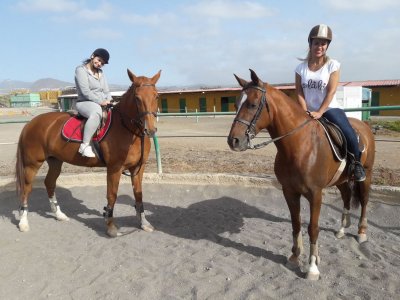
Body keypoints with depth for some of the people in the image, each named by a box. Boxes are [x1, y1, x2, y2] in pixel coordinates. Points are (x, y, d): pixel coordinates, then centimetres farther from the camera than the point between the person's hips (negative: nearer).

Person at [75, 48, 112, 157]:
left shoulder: (101, 72, 19)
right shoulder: (81, 70, -3)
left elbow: (106, 90, 18)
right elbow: (85, 92, -14)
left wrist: (109, 100, -3)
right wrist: (100, 101, -18)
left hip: (102, 104, 8)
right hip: (85, 102, -8)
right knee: (96, 112, -41)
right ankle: (85, 145, -40)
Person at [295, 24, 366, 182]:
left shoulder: (333, 65, -4)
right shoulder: (301, 67, 1)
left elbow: (331, 92, -12)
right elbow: (299, 93, -3)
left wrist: (319, 112, -22)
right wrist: (306, 113, -15)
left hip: (330, 109, -3)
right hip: (309, 111, 3)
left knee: (349, 135, -22)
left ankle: (357, 163, 4)